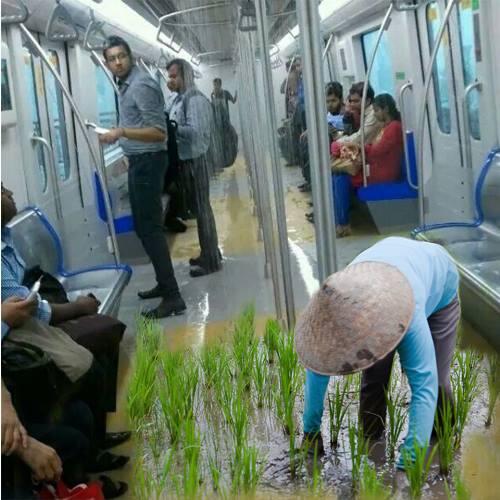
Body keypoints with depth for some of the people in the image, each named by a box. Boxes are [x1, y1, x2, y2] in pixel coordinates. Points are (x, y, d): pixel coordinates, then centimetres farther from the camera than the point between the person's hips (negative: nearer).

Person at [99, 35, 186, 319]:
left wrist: (122, 132, -30)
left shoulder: (141, 85, -17)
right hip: (138, 161, 10)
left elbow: (159, 132, -23)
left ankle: (173, 297, -9)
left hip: (148, 162, -10)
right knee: (144, 226, 16)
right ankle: (164, 284, 26)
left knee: (150, 228, -10)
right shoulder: (127, 85, 14)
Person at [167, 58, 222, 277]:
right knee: (198, 208, 15)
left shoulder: (195, 99, -15)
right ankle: (209, 254, 26)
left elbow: (194, 131, -25)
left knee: (202, 209, -3)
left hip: (195, 160, -9)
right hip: (186, 160, 9)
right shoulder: (180, 99, 13)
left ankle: (211, 261, 4)